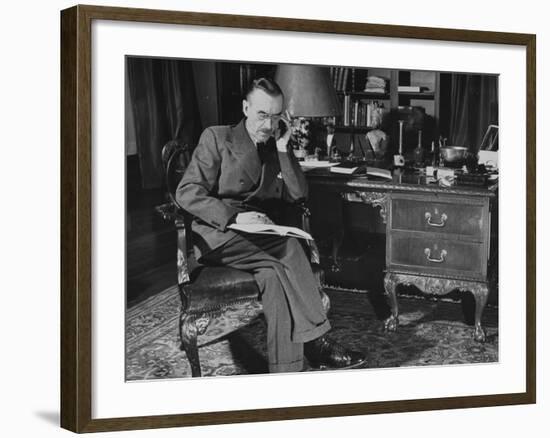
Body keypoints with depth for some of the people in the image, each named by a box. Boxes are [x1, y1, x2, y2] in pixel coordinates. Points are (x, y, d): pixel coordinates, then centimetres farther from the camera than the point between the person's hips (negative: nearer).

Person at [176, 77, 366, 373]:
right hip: (217, 235, -4)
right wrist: (234, 216, -21)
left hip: (260, 237, 4)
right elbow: (187, 193, -7)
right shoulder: (217, 138, 3)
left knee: (274, 275, -32)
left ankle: (286, 370, -37)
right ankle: (315, 343, -27)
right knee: (290, 251, -30)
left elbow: (297, 194, 7)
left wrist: (283, 148, -2)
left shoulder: (277, 148, 19)